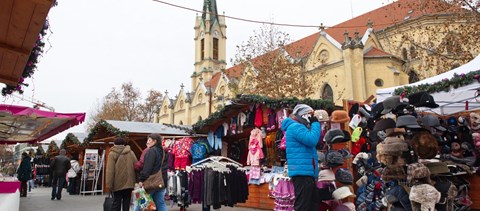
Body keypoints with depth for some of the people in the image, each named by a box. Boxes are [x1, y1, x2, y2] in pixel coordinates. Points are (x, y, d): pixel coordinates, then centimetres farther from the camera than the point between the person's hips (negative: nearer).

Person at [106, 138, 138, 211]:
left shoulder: (112, 154, -3)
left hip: (118, 184, -2)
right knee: (126, 204, 9)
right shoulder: (131, 153, 6)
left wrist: (109, 185, -7)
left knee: (116, 205, 6)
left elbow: (110, 171, -10)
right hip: (129, 183, 3)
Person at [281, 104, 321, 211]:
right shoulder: (295, 126, -10)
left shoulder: (299, 127, 23)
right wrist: (315, 123, -9)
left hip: (307, 172, 11)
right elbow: (312, 140, -20)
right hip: (302, 172, -11)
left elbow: (311, 141, 24)